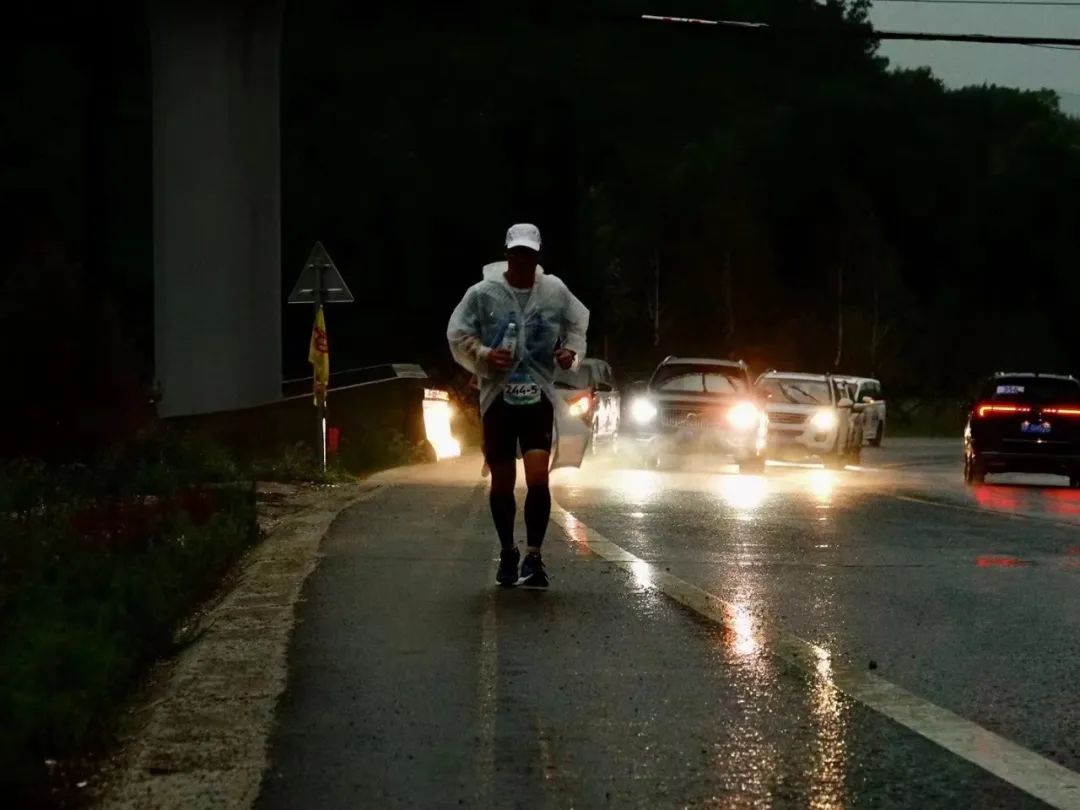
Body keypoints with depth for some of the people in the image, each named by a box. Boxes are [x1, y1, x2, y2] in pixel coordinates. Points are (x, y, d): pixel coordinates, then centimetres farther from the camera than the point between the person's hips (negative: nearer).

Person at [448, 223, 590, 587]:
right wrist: (484, 355, -15)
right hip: (497, 396, 0)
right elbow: (458, 336, 2)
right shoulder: (483, 294, -4)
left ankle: (533, 557, -7)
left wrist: (571, 351, -1)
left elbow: (577, 325, 18)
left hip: (539, 396, 0)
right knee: (502, 482, 7)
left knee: (538, 478, -14)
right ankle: (507, 551, 27)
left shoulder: (555, 292, 2)